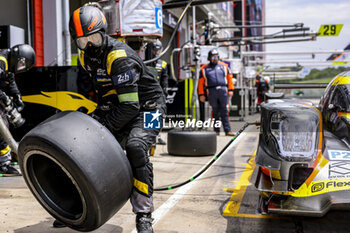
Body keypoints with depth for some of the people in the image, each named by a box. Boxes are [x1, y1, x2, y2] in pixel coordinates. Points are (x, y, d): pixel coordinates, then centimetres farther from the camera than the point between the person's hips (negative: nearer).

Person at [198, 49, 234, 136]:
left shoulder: (224, 66, 14)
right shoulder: (204, 69, 11)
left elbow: (229, 78, 12)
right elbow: (201, 83, 10)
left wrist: (230, 90, 3)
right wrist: (201, 94, 4)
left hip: (223, 91, 0)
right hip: (211, 92, 0)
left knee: (224, 111, -3)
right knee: (215, 112, 2)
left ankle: (227, 130, -4)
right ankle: (216, 130, 9)